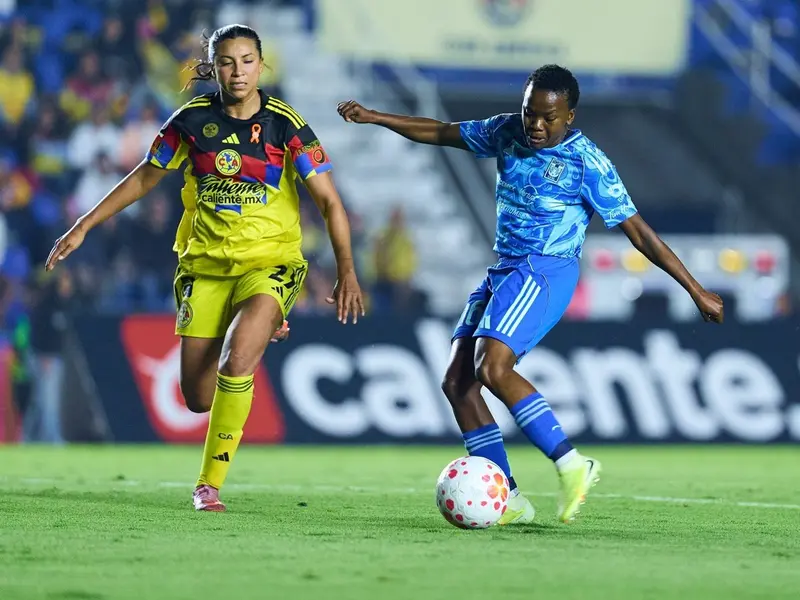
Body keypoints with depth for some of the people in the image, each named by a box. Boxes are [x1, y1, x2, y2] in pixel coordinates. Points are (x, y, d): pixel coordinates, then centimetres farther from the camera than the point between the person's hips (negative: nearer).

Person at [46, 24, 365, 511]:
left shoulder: (285, 124, -8)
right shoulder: (193, 120, -2)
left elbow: (328, 201, -8)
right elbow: (145, 177, 11)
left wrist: (347, 271, -19)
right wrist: (84, 227, 10)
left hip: (270, 261, -3)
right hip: (205, 263, 3)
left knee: (235, 361, -29)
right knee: (198, 398, 1)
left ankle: (211, 482, -14)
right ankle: (255, 334, 37)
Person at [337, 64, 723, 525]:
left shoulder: (587, 162, -11)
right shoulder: (508, 132, 6)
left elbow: (637, 230, -9)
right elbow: (441, 133, 19)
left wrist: (696, 290, -8)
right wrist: (373, 117, 13)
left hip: (544, 273, -8)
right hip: (503, 272, 8)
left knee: (493, 368, -27)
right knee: (457, 381, -2)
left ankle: (572, 465, -21)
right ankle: (508, 499, 0)